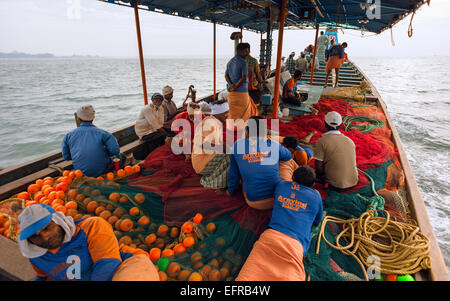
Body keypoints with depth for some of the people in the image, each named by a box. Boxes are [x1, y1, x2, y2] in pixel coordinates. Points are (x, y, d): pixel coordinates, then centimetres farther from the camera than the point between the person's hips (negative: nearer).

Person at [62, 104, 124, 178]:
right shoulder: (101, 133, -9)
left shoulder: (68, 135, 1)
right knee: (121, 156, 18)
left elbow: (66, 157, 8)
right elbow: (115, 150, -16)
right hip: (101, 171, -6)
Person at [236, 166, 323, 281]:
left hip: (271, 235, 2)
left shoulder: (281, 185, 21)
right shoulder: (316, 196, 18)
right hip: (295, 244, -1)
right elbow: (317, 222, 33)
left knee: (248, 276, -11)